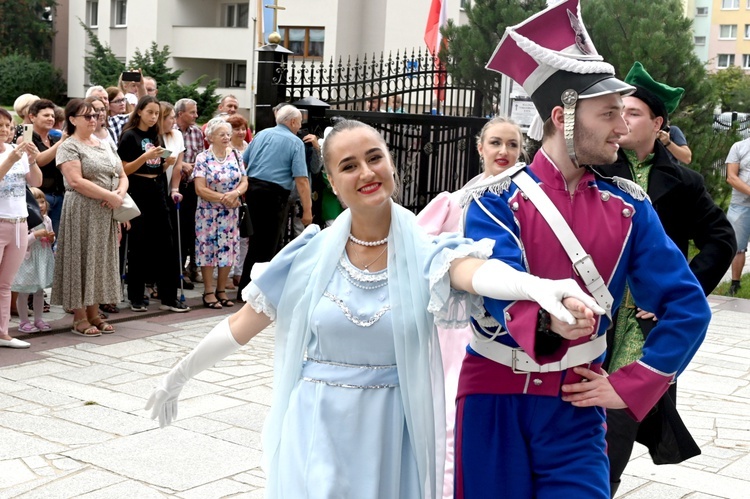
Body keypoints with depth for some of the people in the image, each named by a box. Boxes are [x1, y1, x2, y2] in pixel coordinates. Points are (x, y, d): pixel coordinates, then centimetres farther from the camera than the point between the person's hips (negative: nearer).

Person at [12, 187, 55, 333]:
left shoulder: (47, 220, 7)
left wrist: (51, 238, -2)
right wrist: (36, 234, -25)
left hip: (43, 260, 7)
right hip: (28, 261, -7)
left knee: (40, 291, 14)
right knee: (24, 292, 0)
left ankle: (38, 319, 24)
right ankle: (23, 321, 9)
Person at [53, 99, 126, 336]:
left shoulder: (106, 144, 15)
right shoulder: (69, 147, -6)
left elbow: (122, 176, 14)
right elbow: (77, 182, -18)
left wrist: (120, 195, -7)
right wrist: (110, 196, -18)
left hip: (106, 213, 7)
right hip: (81, 212, -7)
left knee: (101, 260, 9)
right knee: (81, 259, -2)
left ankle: (93, 313, 16)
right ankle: (79, 317, 4)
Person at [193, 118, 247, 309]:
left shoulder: (236, 156, 5)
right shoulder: (203, 158, -7)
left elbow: (244, 182, 2)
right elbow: (200, 189, -13)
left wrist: (235, 193, -19)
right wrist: (223, 198, -17)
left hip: (230, 213, 4)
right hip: (208, 213, -4)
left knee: (228, 250, 6)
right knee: (208, 249, -1)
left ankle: (221, 290, 18)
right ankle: (209, 292, 7)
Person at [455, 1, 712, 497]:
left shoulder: (629, 206, 0)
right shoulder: (498, 199, -9)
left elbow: (688, 306, 0)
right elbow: (501, 287, -23)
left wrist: (630, 386, -6)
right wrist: (545, 318, -44)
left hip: (574, 405, 2)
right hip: (494, 398, -2)